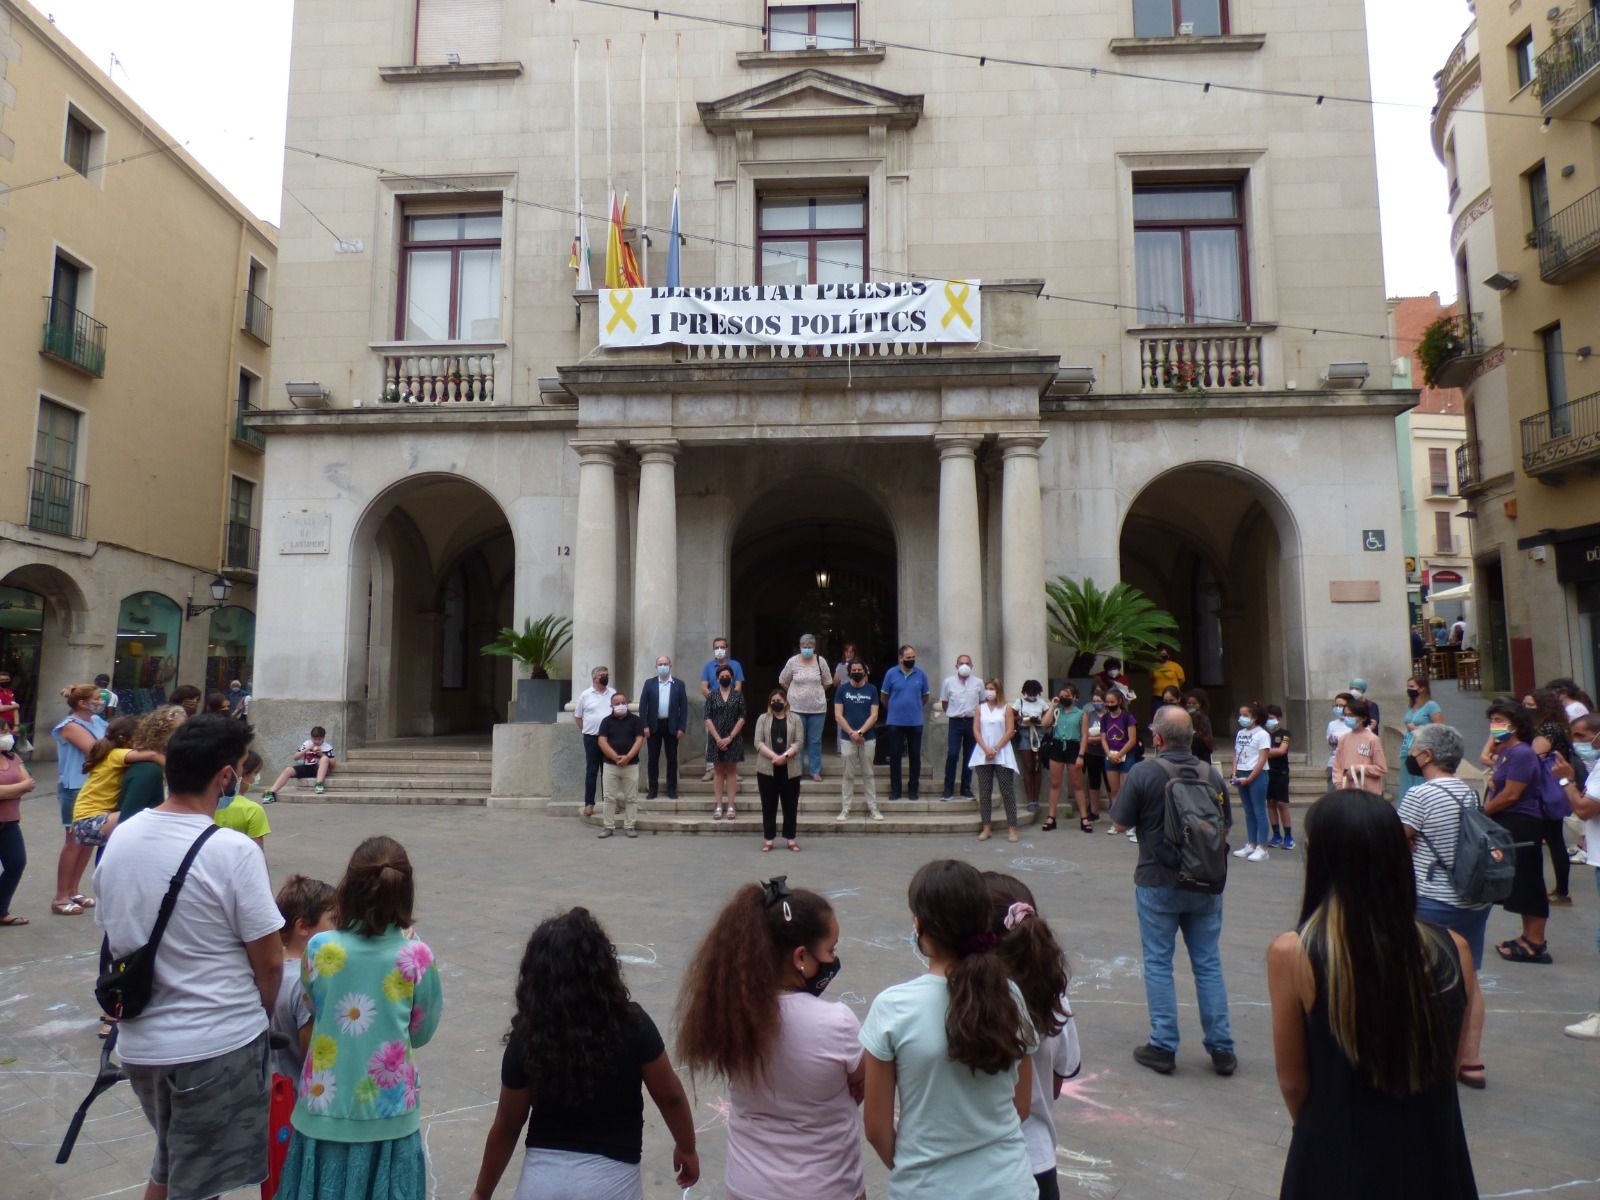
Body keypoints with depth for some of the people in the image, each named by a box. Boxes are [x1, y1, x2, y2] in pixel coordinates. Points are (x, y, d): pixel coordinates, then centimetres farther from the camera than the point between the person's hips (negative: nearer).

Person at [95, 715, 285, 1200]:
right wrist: (263, 1015, 5)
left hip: (138, 1043, 6)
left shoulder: (120, 838, 0)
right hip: (217, 1046, -6)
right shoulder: (232, 850, -21)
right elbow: (268, 961, -15)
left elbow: (114, 939, 10)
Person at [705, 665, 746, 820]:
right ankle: (718, 807, 6)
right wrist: (718, 738, -12)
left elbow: (741, 719, -3)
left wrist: (730, 737, -12)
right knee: (719, 772, 5)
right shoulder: (711, 696, 3)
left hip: (733, 739, -1)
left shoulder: (738, 696, 2)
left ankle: (731, 806, 5)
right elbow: (708, 719, -2)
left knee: (731, 771, 3)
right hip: (716, 739, 1)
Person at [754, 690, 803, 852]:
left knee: (790, 805, 4)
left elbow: (798, 742, -3)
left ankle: (790, 838, 13)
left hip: (790, 769, 0)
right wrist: (774, 756, -17)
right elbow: (758, 742, -3)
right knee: (768, 805, 4)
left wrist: (785, 756, -19)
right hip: (767, 769, 0)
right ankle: (768, 839, 11)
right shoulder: (763, 719, 7)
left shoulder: (795, 719, 6)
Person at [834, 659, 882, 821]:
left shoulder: (872, 689, 4)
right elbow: (838, 715, -3)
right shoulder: (842, 689, 2)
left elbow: (874, 715, -2)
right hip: (847, 738, -1)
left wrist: (860, 732, -12)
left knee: (868, 774, 7)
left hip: (868, 738, 1)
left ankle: (873, 809, 12)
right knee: (848, 775, 4)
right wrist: (851, 733, -12)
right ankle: (845, 810, 8)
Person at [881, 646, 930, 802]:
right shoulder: (891, 673, -3)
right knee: (895, 756, 4)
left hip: (915, 722, 1)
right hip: (895, 722, -1)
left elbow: (925, 697, 13)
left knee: (915, 756, 5)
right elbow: (884, 696, 7)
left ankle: (913, 789, 16)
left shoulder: (921, 674, 0)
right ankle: (895, 789, 13)